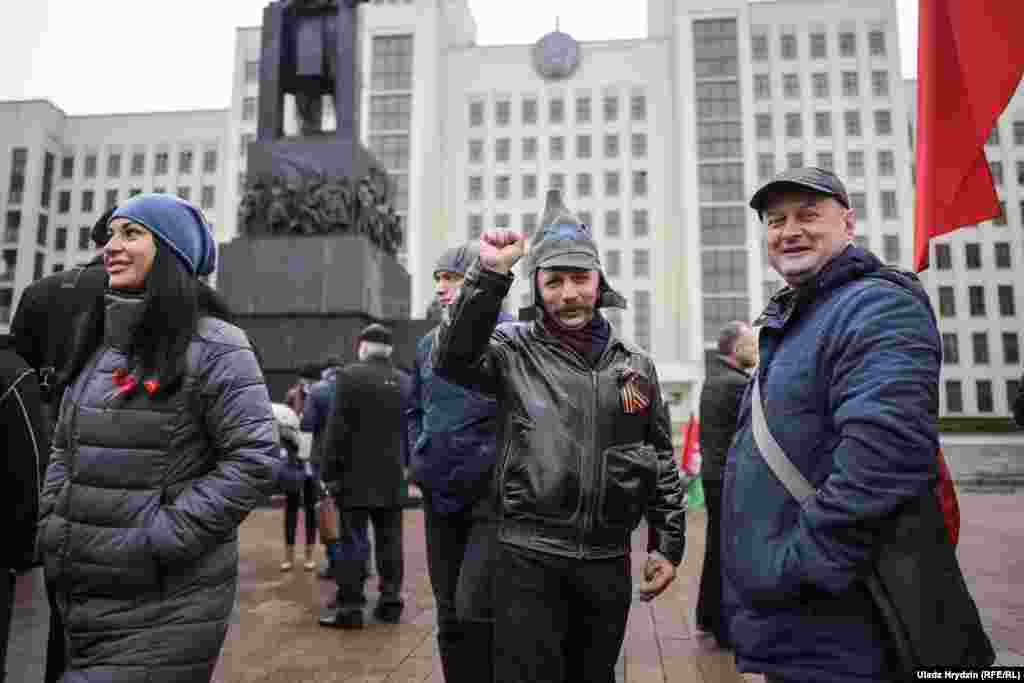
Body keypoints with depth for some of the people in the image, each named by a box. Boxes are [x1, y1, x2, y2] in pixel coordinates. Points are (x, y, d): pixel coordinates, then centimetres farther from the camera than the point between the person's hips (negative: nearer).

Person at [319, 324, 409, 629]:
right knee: (390, 539, 10)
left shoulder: (349, 375, -9)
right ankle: (391, 600, 17)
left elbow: (337, 429, -11)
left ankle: (350, 605, 6)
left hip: (357, 475, -5)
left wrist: (329, 472, -6)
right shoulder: (404, 381, 6)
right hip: (392, 476, 5)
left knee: (353, 540, 1)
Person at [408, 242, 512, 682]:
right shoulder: (428, 344, 11)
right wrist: (420, 460, 12)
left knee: (475, 608, -12)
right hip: (440, 496, 6)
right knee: (449, 614, 14)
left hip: (493, 494, -6)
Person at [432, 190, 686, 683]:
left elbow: (663, 461, 11)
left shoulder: (634, 365, 7)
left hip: (609, 561, 4)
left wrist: (668, 543, 8)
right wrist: (489, 274, -28)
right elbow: (452, 361, -23)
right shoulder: (515, 350, -3)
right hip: (529, 559, -3)